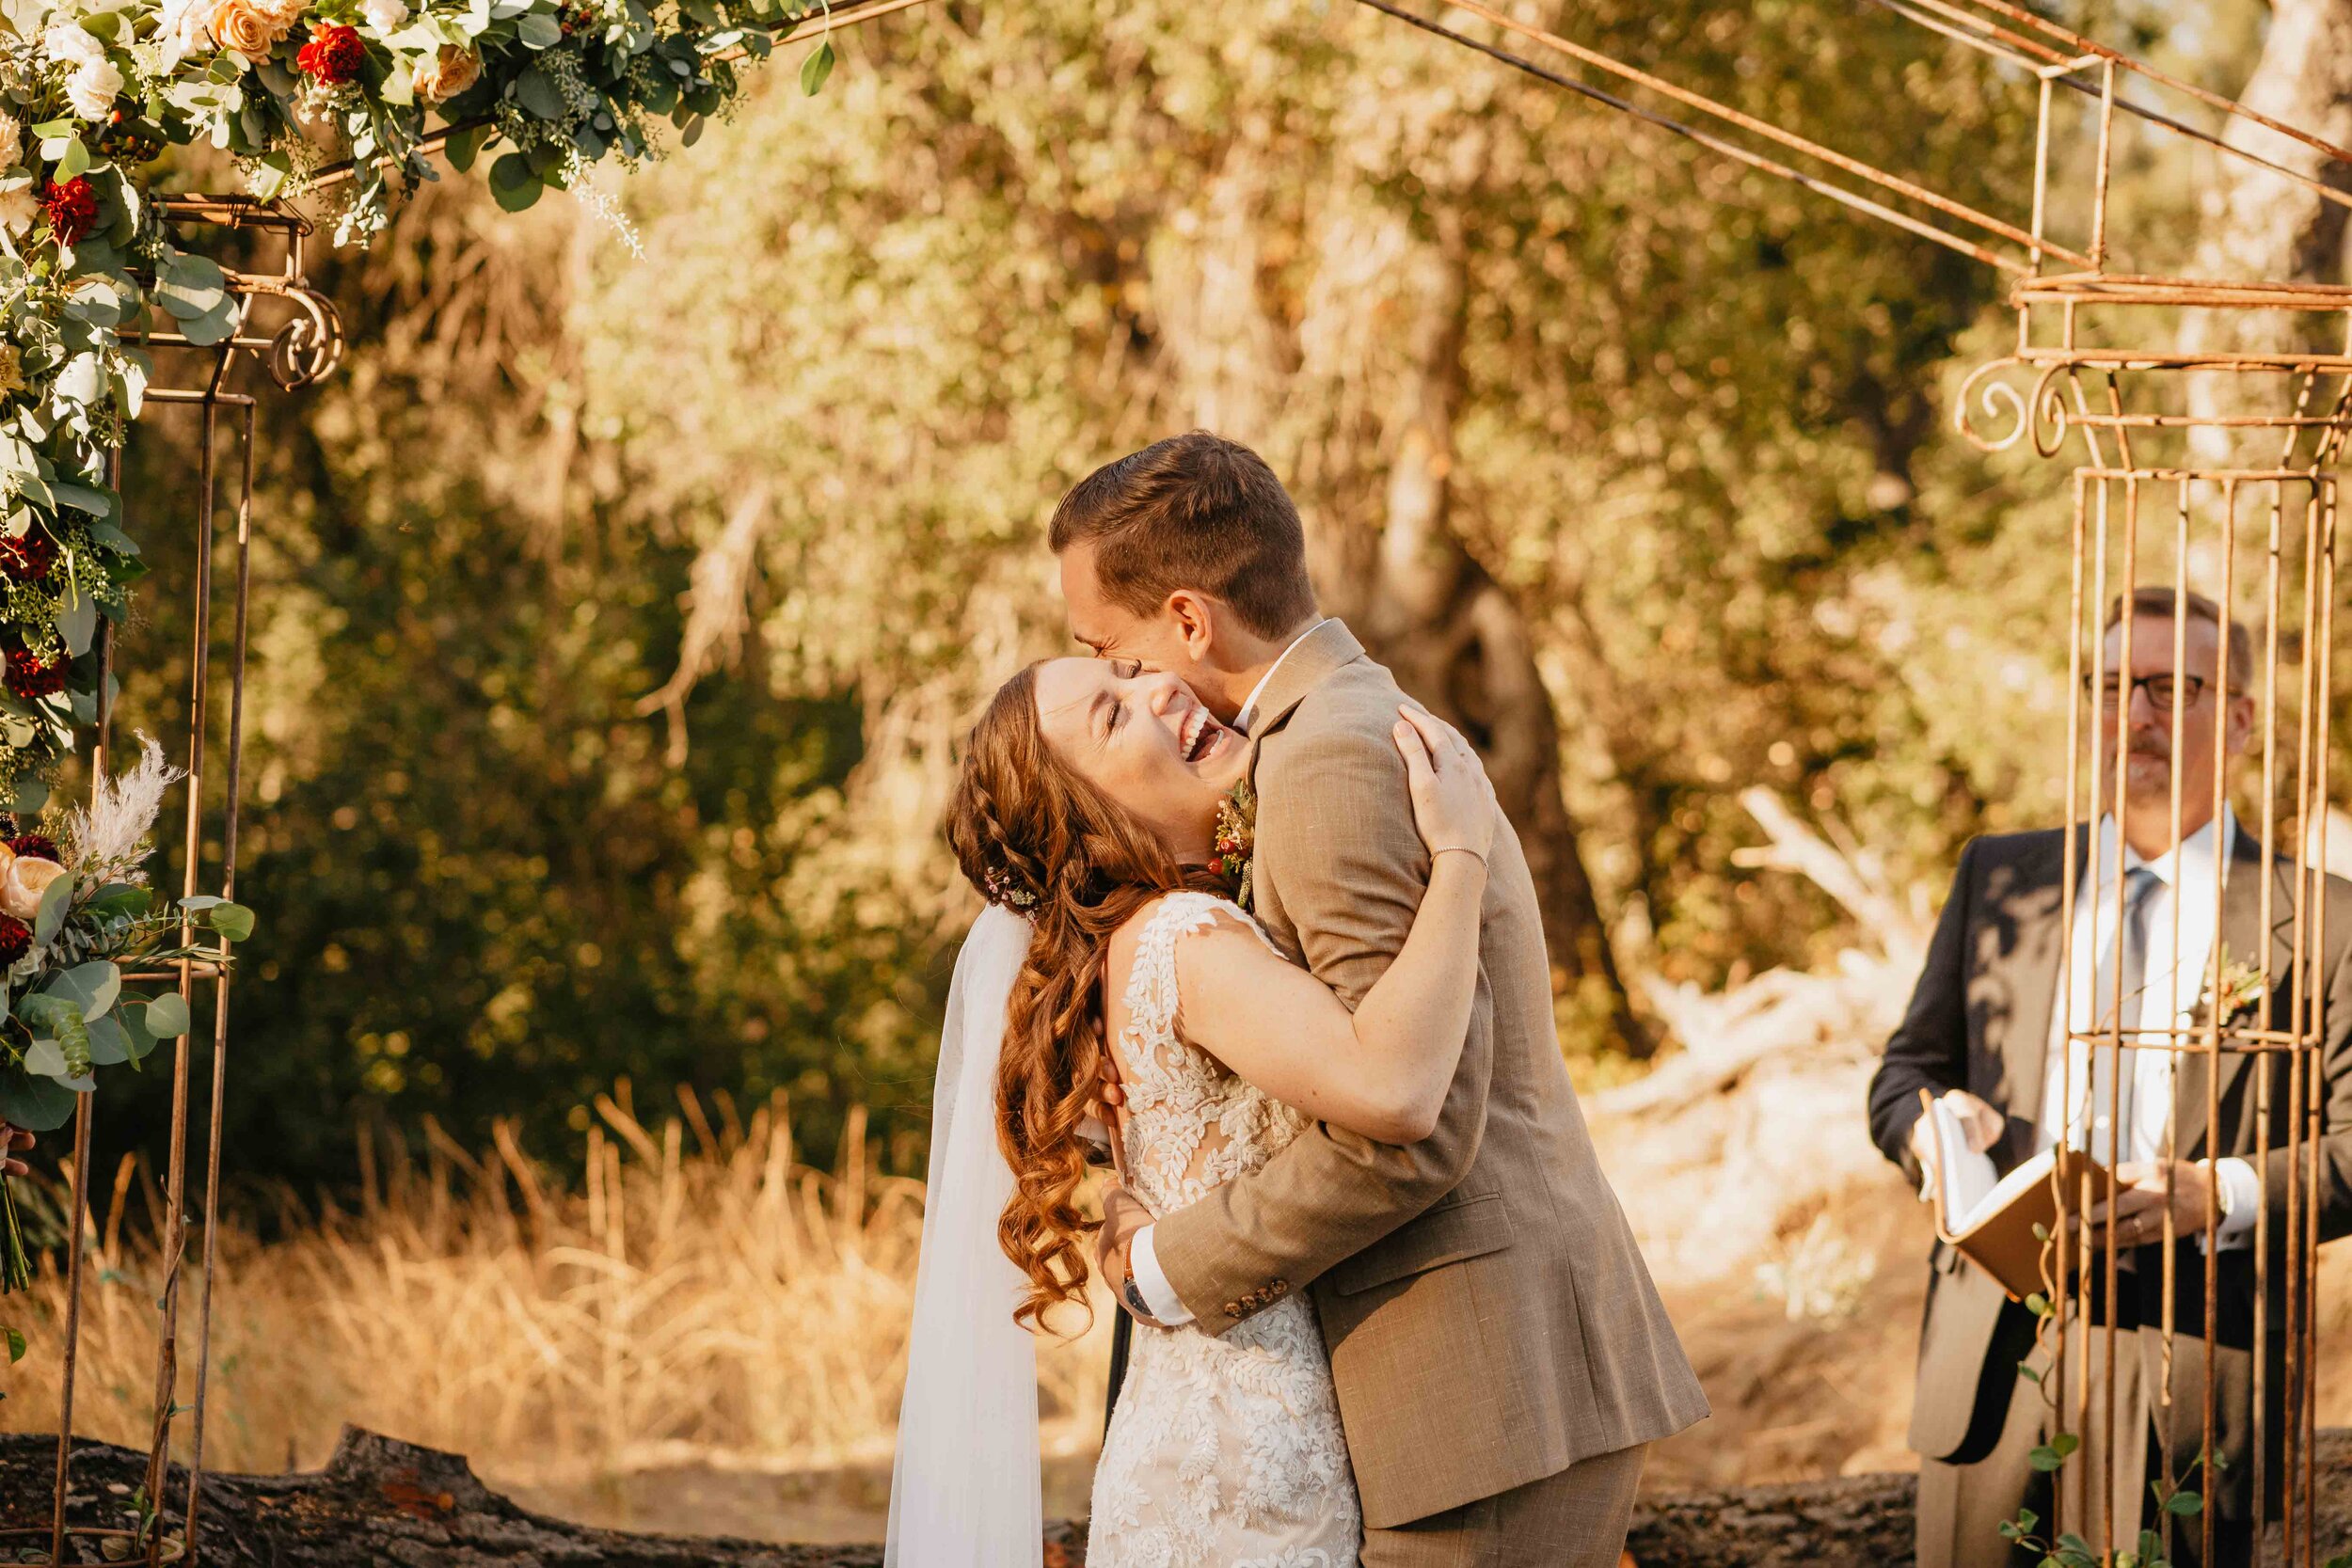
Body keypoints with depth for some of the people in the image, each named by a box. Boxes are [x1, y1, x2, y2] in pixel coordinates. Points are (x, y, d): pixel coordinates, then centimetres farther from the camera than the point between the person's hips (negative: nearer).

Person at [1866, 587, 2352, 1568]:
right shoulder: (1998, 879, 15)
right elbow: (1904, 1073, 18)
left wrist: (2218, 1193, -20)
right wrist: (1932, 1121, -6)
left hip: (2188, 1382, -3)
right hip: (1994, 1364, 3)